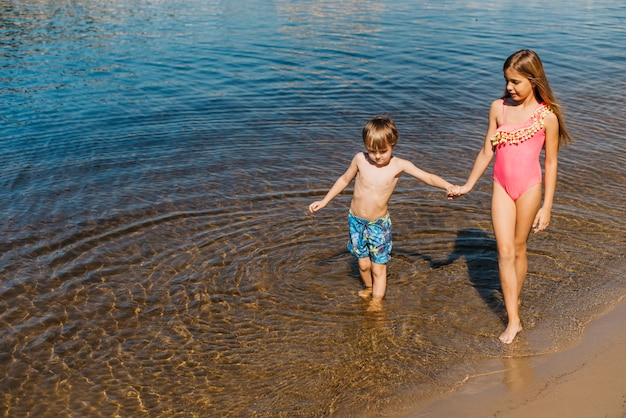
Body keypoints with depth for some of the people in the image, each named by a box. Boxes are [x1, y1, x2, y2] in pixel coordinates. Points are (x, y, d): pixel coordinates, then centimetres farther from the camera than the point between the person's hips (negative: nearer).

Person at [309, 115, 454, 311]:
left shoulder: (399, 165, -13)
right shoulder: (360, 159, -9)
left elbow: (428, 177, -14)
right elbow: (344, 180, 6)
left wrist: (448, 186, -31)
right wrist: (324, 201, 9)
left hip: (379, 224, -2)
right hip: (356, 220, 2)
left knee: (378, 267, -1)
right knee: (363, 264, 14)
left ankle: (376, 302, 10)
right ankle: (369, 288, 41)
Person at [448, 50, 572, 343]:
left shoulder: (546, 116, -10)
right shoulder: (498, 108, -1)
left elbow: (550, 162, -4)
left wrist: (546, 206, -4)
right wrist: (468, 185, 11)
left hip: (529, 187, -2)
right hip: (501, 186, 2)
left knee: (519, 248, 11)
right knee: (504, 250, -3)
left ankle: (515, 298, 35)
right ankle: (513, 321, 3)